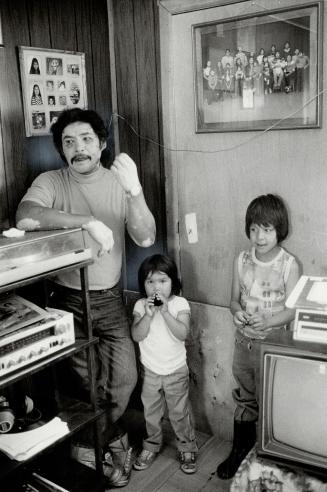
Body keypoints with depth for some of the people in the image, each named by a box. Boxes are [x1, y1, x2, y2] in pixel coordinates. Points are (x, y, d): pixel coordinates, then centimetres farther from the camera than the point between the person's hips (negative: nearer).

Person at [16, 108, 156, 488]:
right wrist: (87, 220, -41)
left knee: (124, 377, 4)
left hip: (109, 297, 2)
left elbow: (145, 239, -17)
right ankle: (113, 441, 36)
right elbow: (25, 218, -32)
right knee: (88, 383, 7)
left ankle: (94, 445, 33)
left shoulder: (119, 182, -4)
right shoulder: (50, 182, -10)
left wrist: (134, 190, -33)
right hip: (68, 299, -2)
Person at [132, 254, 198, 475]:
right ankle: (151, 446, 40)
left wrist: (165, 312, -34)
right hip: (149, 371, 2)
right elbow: (137, 335, -18)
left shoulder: (180, 304, -13)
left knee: (180, 413, 13)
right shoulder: (140, 306, -9)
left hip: (176, 371, -2)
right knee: (150, 413, 18)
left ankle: (187, 449, 33)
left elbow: (183, 334, -25)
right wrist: (148, 315, -32)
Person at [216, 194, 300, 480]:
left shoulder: (289, 265, -13)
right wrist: (237, 312, -15)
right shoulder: (241, 261, -1)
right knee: (244, 400, 19)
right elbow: (235, 298, 7)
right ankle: (241, 450, 37)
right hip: (244, 341, 4)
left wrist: (266, 322, -27)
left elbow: (293, 310, -11)